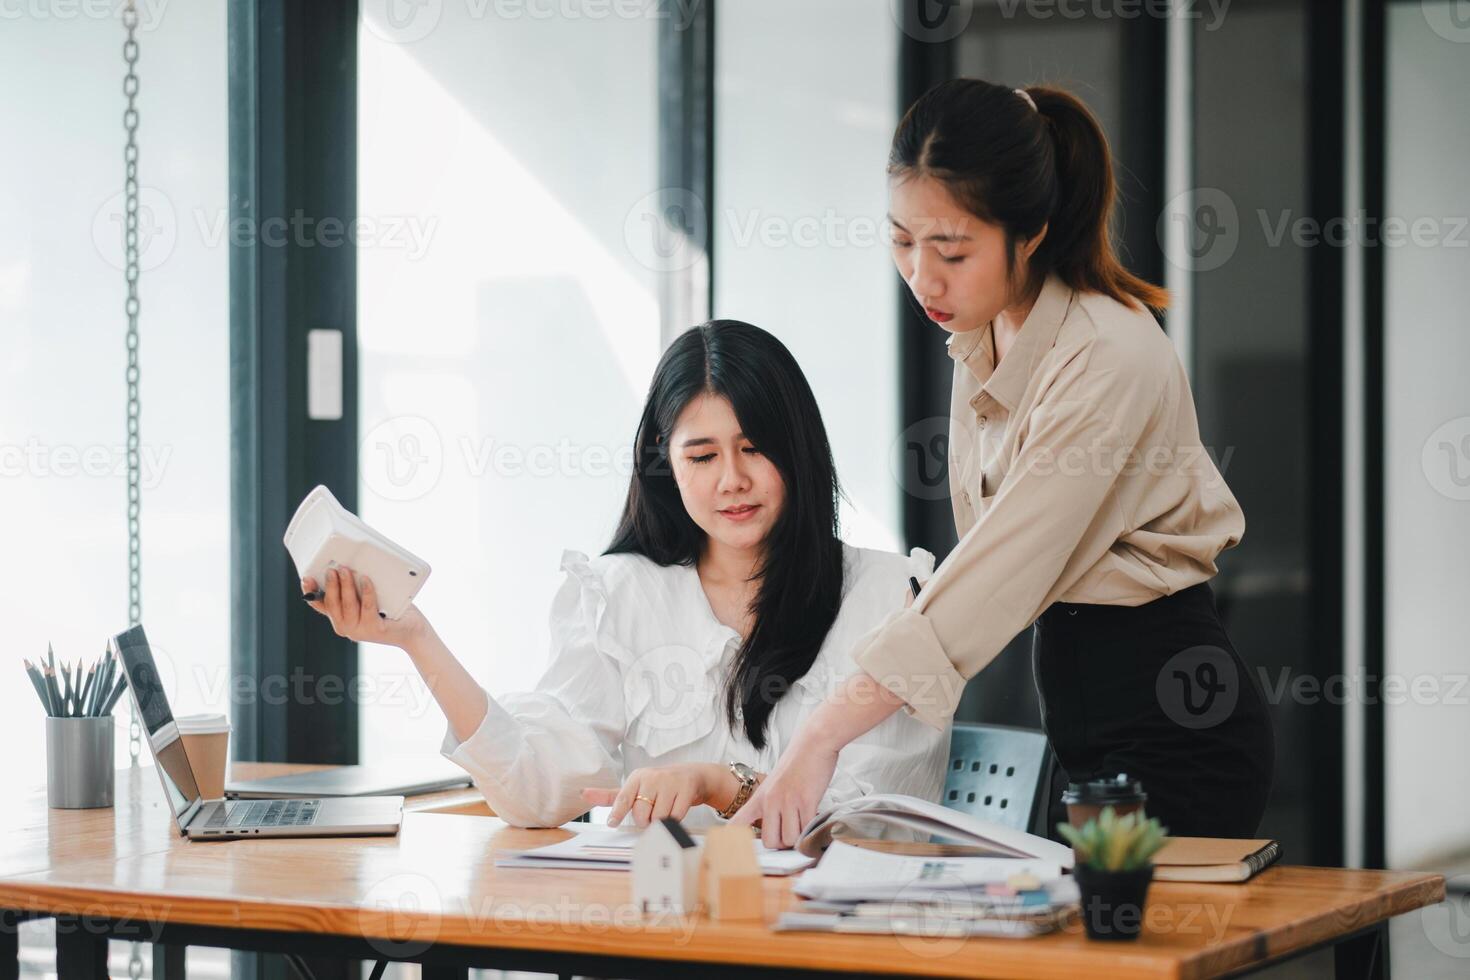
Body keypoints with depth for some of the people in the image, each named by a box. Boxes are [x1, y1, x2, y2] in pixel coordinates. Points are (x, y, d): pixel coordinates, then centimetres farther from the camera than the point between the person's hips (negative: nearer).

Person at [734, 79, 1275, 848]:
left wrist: (827, 734, -31)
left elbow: (999, 571, -27)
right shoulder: (982, 336, 5)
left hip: (1167, 729, -8)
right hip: (1079, 712, 8)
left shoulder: (1109, 359, -21)